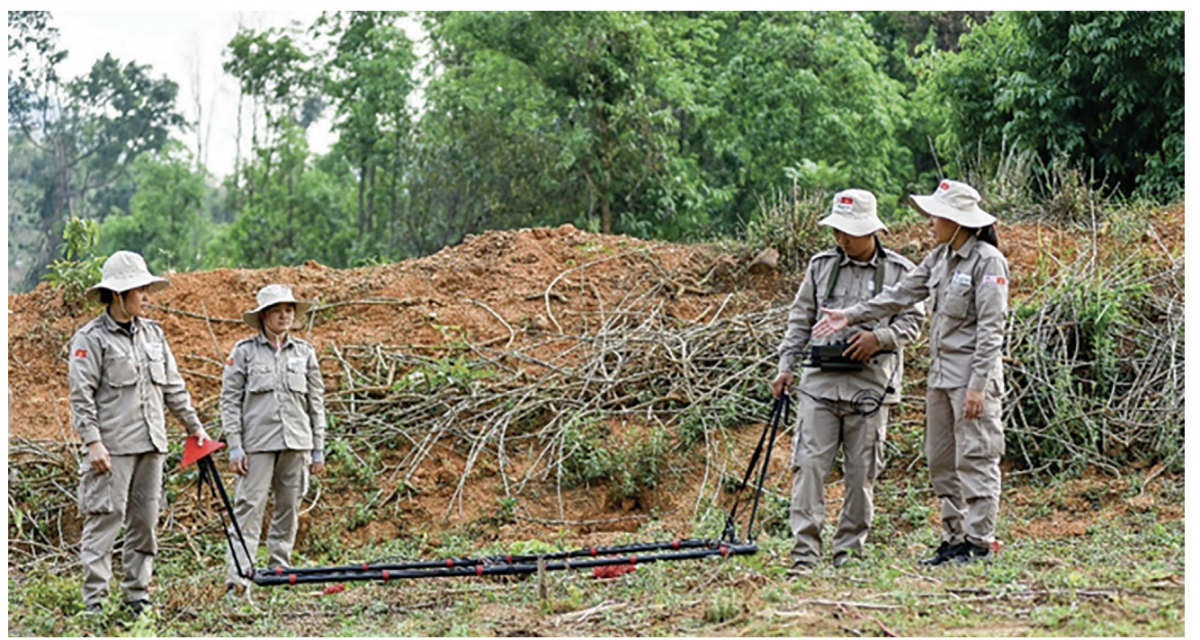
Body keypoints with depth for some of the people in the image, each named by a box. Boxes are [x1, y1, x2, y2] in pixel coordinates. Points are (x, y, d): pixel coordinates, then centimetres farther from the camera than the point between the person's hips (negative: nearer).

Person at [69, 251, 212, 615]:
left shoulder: (153, 333, 14)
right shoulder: (91, 338, -6)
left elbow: (173, 385, 21)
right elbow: (81, 395, -9)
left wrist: (194, 426, 21)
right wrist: (93, 442, -16)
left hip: (151, 443, 7)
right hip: (113, 446, -7)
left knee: (145, 522, 9)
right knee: (105, 519, -8)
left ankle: (137, 598, 15)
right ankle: (94, 601, -5)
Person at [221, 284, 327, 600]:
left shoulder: (305, 352, 11)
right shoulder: (245, 351, 2)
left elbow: (316, 401, 14)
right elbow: (230, 400, 1)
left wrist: (318, 449, 11)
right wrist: (235, 446, -6)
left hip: (296, 443, 4)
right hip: (258, 443, -3)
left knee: (289, 509, 7)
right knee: (249, 507, -9)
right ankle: (237, 578, -12)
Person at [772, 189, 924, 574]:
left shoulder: (899, 271, 3)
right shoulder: (821, 266, 11)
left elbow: (912, 322, 3)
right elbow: (800, 319, 16)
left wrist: (879, 337, -15)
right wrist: (786, 366, 9)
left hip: (869, 386, -2)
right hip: (820, 381, 2)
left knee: (861, 473, 3)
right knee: (810, 464, -7)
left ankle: (849, 550, 14)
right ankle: (804, 552, -7)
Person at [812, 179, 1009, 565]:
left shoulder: (987, 260, -13)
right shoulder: (940, 258, 12)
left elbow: (991, 328, -16)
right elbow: (901, 295, 17)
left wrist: (978, 385, -20)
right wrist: (851, 316, 11)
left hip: (972, 374, -9)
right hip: (941, 372, 9)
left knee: (975, 458, -5)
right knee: (941, 461, 10)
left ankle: (978, 542, -1)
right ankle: (953, 538, 17)